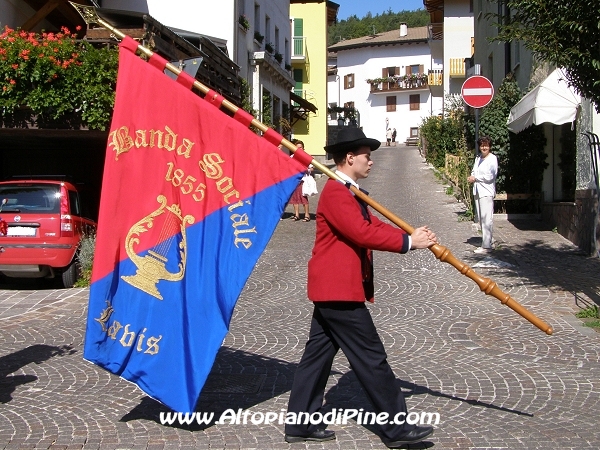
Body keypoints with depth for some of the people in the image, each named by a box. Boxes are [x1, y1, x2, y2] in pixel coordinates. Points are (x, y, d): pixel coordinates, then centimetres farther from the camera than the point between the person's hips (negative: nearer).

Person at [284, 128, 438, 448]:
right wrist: (408, 242, -21)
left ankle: (300, 423, 20)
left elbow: (374, 226, 13)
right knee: (371, 358, -4)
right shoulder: (335, 193, -17)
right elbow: (362, 232, -26)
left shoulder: (351, 192, 18)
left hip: (332, 289, 11)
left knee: (318, 353, 13)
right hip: (339, 290, -11)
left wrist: (415, 237, -1)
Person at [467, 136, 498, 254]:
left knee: (487, 219, -10)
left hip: (487, 192, -8)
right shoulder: (478, 157, 16)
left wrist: (475, 178, -7)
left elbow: (490, 176, -14)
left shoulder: (492, 159, -7)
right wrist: (472, 178, 0)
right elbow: (474, 171, 23)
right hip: (478, 191, 8)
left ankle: (486, 246, -11)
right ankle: (485, 243, 16)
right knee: (481, 219, 9)